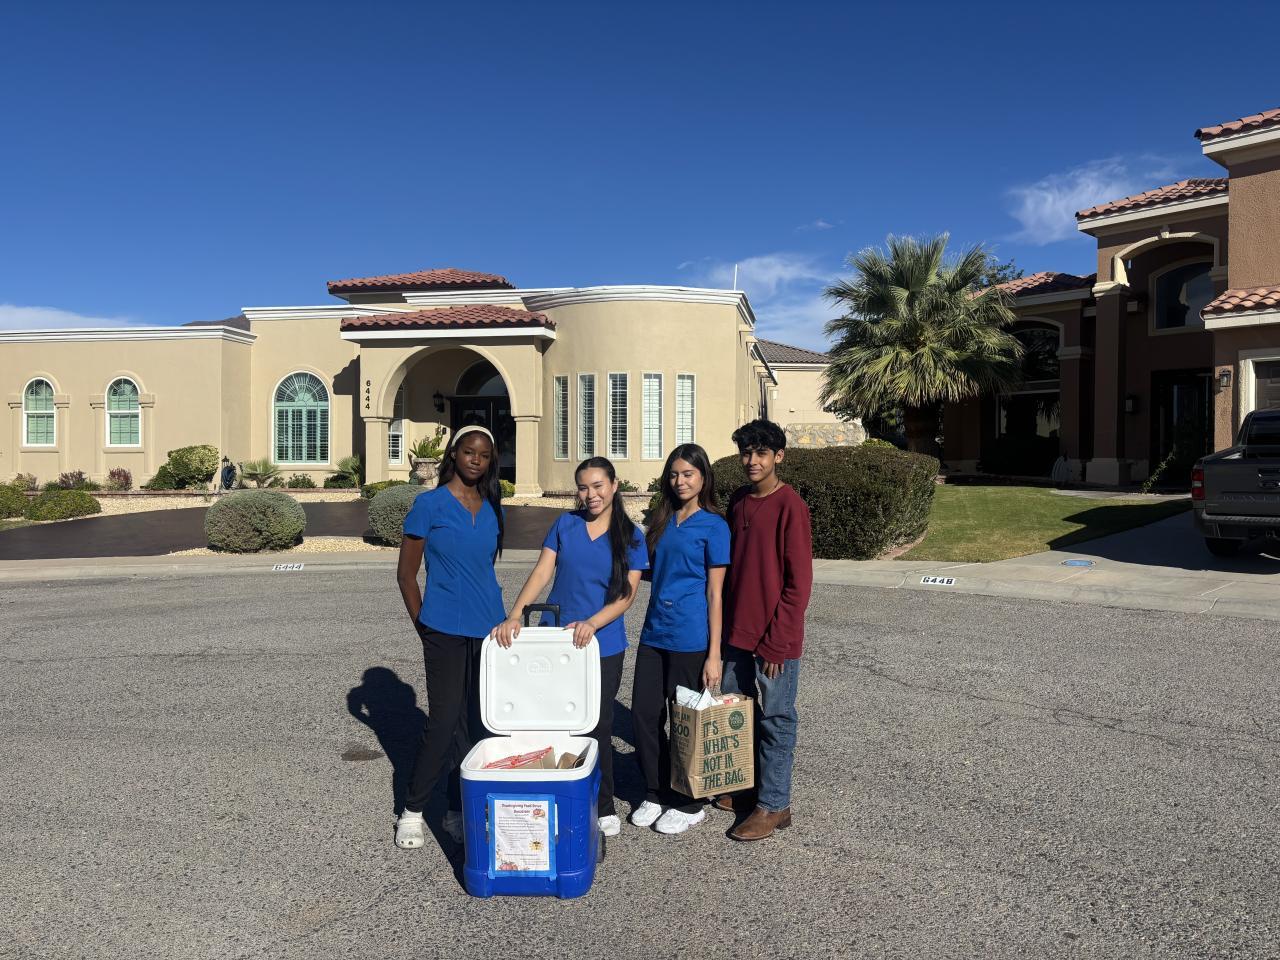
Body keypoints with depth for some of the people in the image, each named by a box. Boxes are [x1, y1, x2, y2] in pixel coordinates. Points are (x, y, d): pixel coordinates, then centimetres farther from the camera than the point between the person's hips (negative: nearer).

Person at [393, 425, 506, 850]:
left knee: (477, 723, 10)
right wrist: (424, 628, -3)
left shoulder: (493, 510, 9)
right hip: (446, 632, -5)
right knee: (445, 723, -3)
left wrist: (498, 618, 15)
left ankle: (459, 811, 25)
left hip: (489, 631, 5)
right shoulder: (429, 504, -6)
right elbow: (406, 573, -3)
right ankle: (412, 811, 17)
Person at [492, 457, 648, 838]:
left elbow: (627, 594, -6)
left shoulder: (631, 536, 0)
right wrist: (514, 616, -14)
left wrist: (592, 624, -21)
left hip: (603, 647, -1)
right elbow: (542, 573, -1)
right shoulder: (565, 524, 4)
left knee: (597, 727, 8)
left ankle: (603, 808, 24)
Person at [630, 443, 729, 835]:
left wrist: (713, 654, -12)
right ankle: (656, 793, 27)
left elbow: (715, 593, -10)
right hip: (654, 631, 6)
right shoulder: (663, 520, 11)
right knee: (644, 713, 8)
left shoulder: (713, 525, -7)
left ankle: (690, 804, 23)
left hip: (690, 637, -6)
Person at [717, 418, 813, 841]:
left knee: (775, 720, 6)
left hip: (775, 639, -7)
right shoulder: (738, 501, 8)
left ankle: (774, 805, 19)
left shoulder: (790, 506, -14)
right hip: (738, 632, 7)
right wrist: (728, 626, 13)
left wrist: (775, 642, -16)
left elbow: (799, 583, -15)